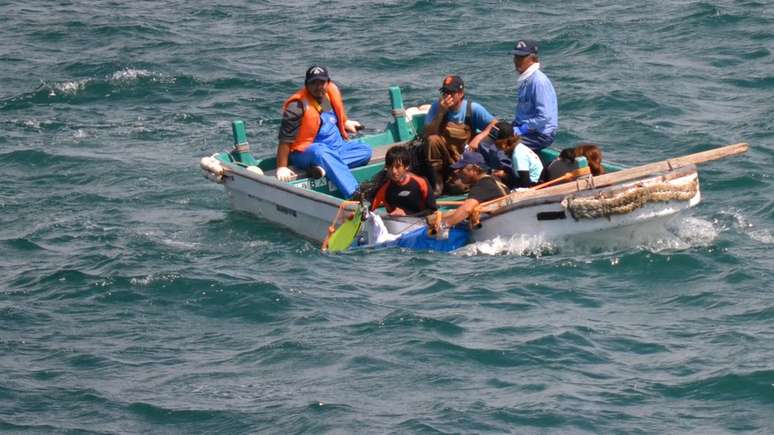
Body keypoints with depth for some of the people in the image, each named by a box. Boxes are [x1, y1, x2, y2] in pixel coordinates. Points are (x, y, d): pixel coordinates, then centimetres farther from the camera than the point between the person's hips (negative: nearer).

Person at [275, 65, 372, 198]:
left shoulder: (332, 93, 4)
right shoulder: (298, 106, -16)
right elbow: (285, 140, -18)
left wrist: (347, 124, 15)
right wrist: (282, 168, -22)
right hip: (306, 154, -8)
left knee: (365, 149, -9)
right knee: (321, 151, -40)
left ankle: (323, 168, -29)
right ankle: (354, 195, -51)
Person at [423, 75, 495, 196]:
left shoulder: (473, 108, -10)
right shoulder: (437, 107, -8)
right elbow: (428, 134, -17)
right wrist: (441, 112, -26)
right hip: (444, 157, 1)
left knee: (462, 186, -29)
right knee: (433, 140, -31)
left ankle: (450, 181, 9)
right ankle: (437, 182, -16)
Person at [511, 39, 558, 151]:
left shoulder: (539, 81, -19)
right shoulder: (524, 80, 11)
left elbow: (544, 117, -24)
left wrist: (520, 130, -19)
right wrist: (513, 126, 8)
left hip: (541, 134, -9)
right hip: (526, 128, 9)